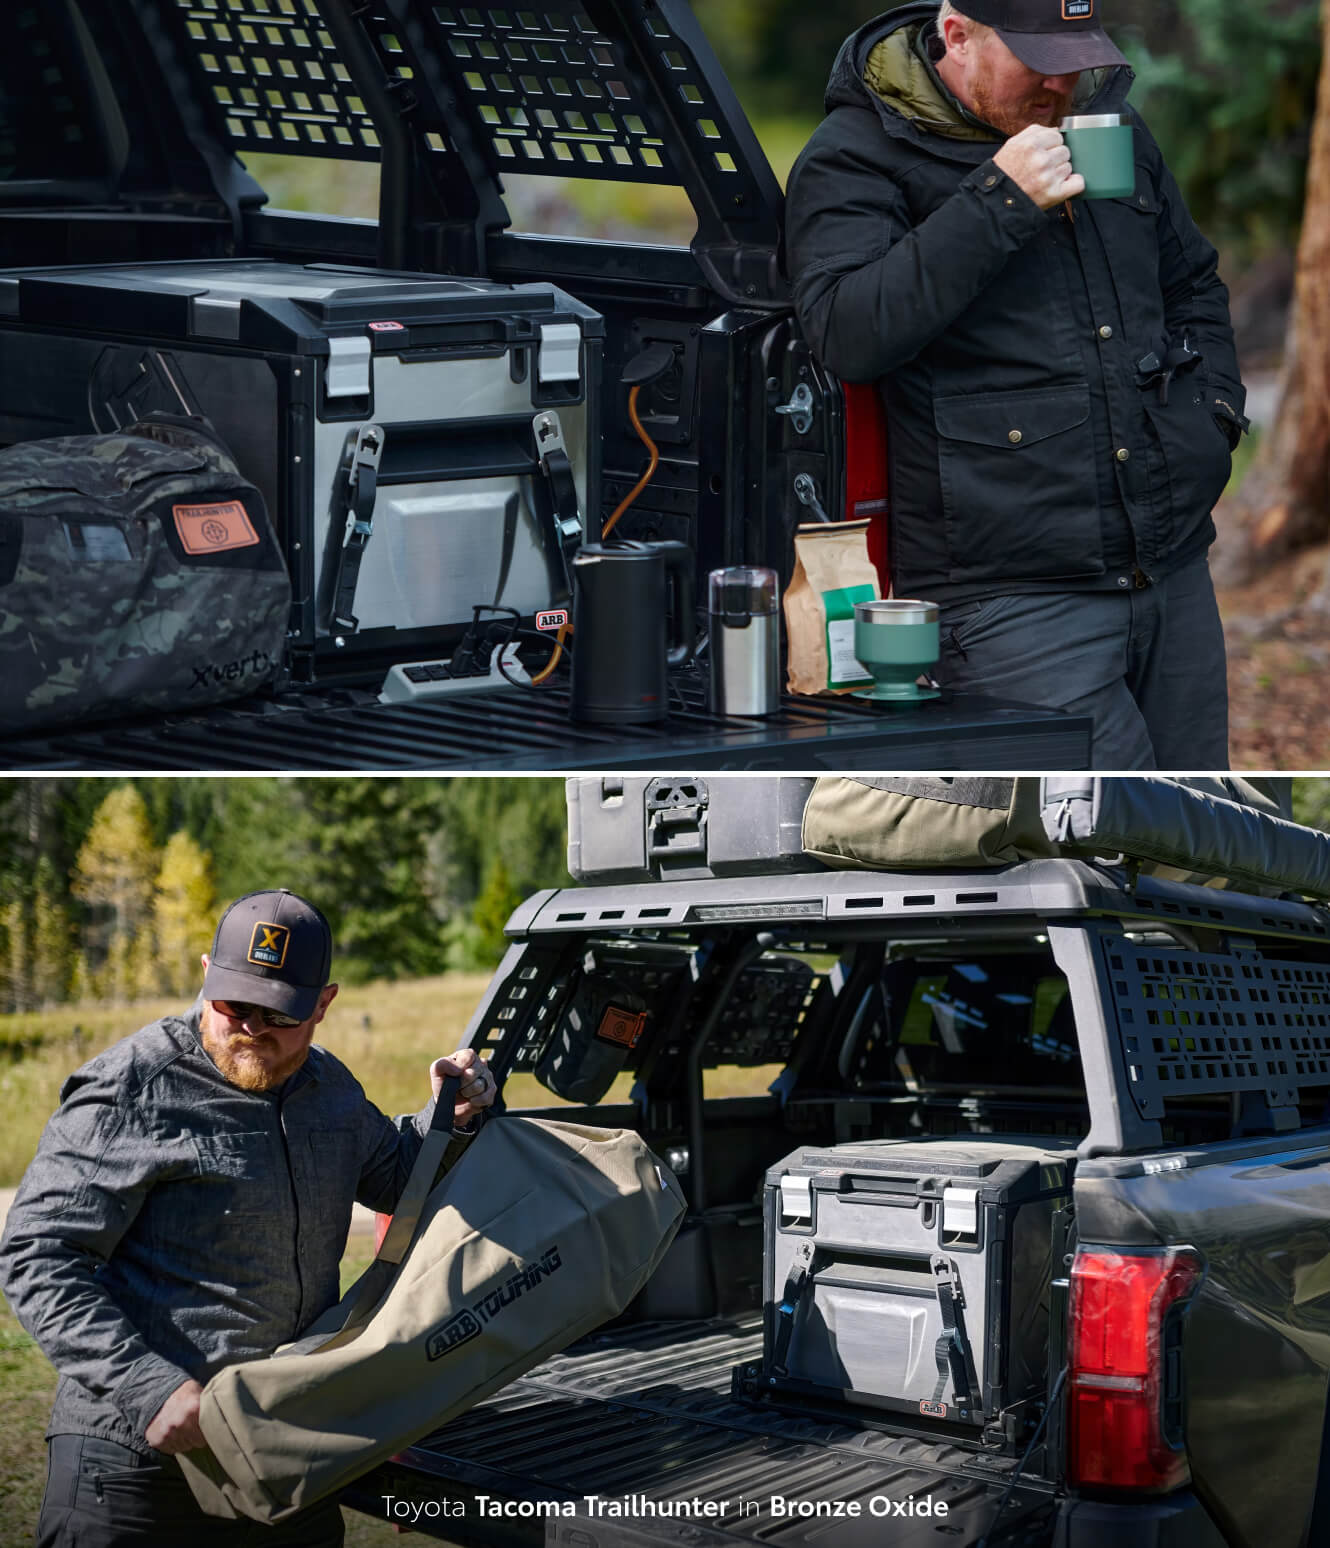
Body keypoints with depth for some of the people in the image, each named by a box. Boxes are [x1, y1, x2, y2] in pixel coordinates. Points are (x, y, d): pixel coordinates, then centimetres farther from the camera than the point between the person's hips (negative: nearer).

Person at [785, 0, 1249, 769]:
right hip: (1013, 599, -7)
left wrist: (1213, 407, 15)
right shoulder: (855, 158, -5)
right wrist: (998, 204, -23)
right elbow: (847, 331, -22)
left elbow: (1192, 284, 31)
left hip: (1175, 567, 7)